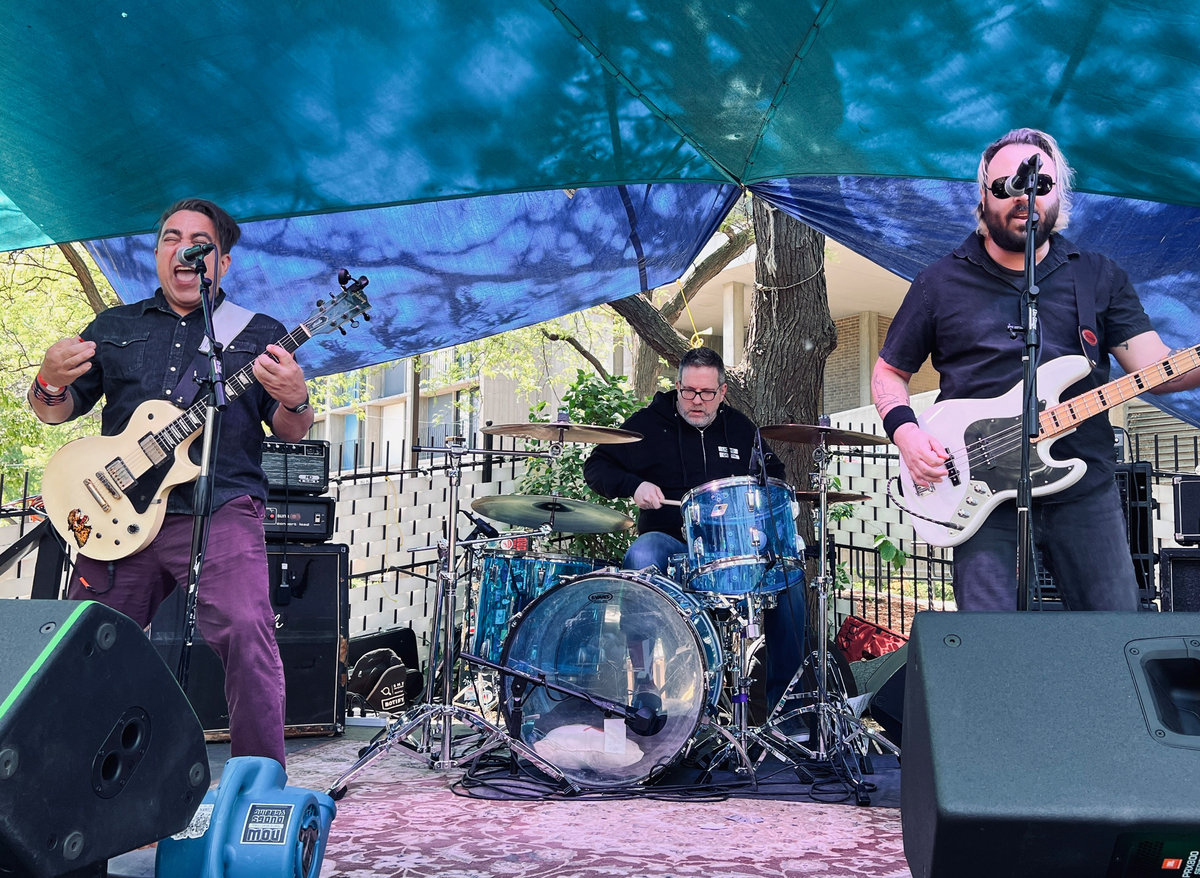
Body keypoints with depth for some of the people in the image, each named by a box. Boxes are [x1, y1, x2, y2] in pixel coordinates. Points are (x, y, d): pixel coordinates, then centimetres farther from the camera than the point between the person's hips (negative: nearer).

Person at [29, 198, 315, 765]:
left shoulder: (260, 333, 13)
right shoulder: (113, 327, 20)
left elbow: (290, 431, 8)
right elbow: (57, 412, 18)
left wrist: (294, 402, -16)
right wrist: (50, 385, -6)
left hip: (220, 513, -3)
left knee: (245, 630, -22)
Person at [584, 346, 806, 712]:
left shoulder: (740, 428, 14)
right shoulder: (649, 424, 3)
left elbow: (774, 472, 27)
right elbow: (596, 466, 4)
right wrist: (634, 485, -15)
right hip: (670, 542, -3)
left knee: (789, 569, -23)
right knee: (641, 557, -37)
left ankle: (785, 697, -11)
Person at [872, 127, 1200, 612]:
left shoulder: (1099, 276, 9)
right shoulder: (942, 282, 5)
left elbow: (1152, 365, 1)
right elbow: (888, 372, 11)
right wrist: (905, 433, -8)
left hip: (1087, 490, 2)